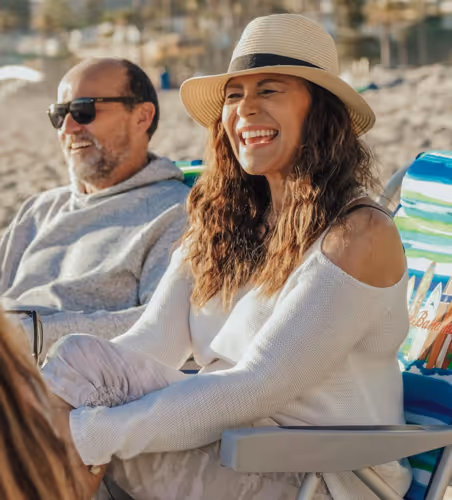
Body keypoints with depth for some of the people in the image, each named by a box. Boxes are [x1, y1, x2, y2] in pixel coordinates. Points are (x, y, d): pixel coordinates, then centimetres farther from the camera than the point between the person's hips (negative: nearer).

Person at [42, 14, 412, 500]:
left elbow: (258, 386, -19)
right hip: (232, 450, 6)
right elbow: (148, 347, 0)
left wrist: (96, 434, -26)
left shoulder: (361, 235, -11)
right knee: (78, 356, -19)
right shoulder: (219, 225, 12)